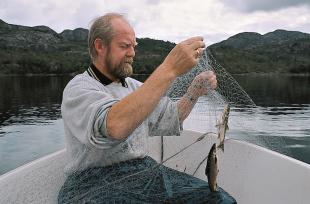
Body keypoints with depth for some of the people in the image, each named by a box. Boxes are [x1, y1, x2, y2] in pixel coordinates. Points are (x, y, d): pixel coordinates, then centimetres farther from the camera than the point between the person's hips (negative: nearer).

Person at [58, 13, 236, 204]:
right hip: (95, 184, -6)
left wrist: (195, 92, -1)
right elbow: (114, 127, -32)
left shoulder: (134, 86, 15)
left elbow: (169, 118, 17)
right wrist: (169, 70, -33)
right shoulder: (78, 89, -11)